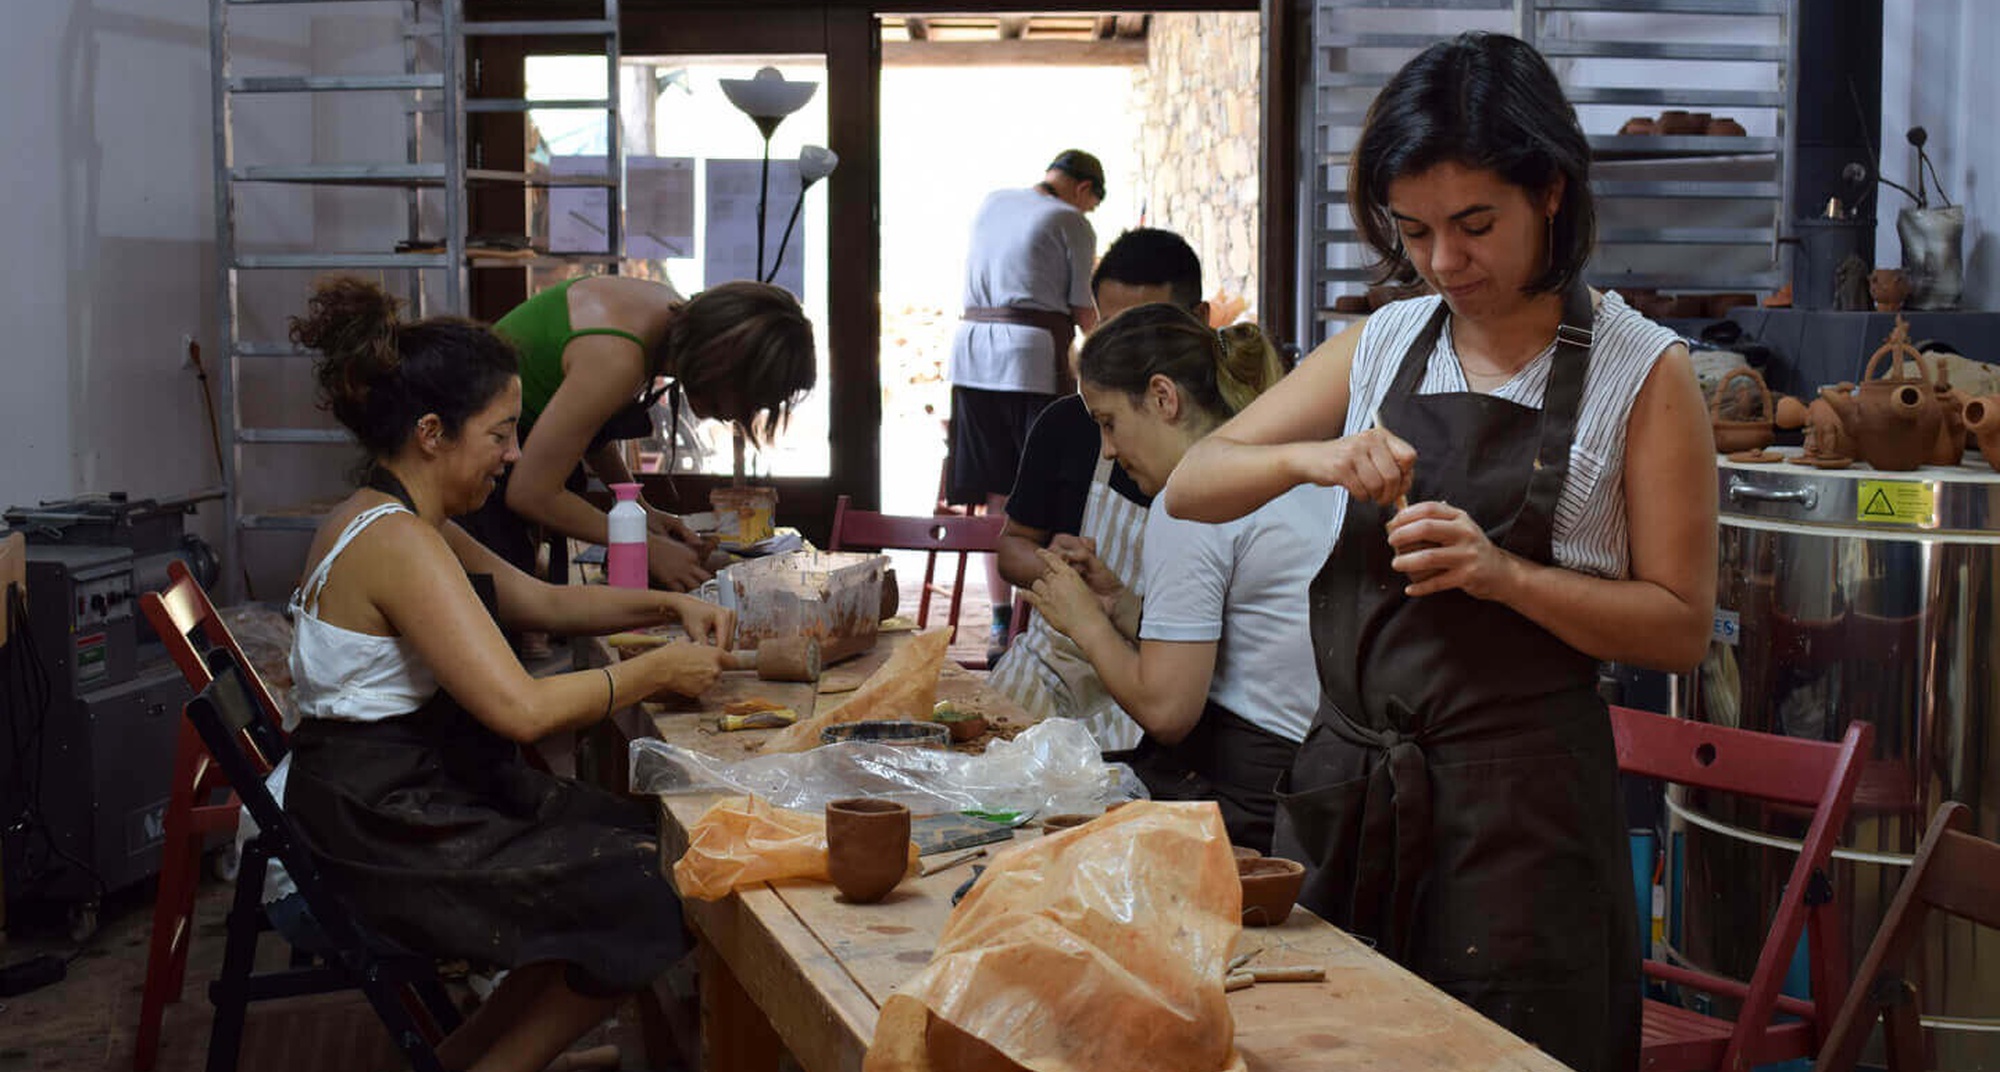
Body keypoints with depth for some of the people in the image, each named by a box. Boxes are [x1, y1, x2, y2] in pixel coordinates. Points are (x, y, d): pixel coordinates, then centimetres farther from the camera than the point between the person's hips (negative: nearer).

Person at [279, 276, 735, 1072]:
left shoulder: (393, 522, 11)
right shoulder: (398, 544, -22)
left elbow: (542, 601, 23)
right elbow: (523, 708, -28)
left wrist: (669, 606, 10)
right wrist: (659, 671, -15)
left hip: (395, 798, 10)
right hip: (383, 839, -10)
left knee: (648, 842, 10)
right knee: (646, 897, -7)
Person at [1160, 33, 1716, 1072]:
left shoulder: (1642, 372, -4)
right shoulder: (1387, 344, 7)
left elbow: (1679, 626, -5)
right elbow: (1189, 488, 8)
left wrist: (1503, 573, -20)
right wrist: (1309, 459, -12)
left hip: (1520, 803, -4)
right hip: (1347, 782, 4)